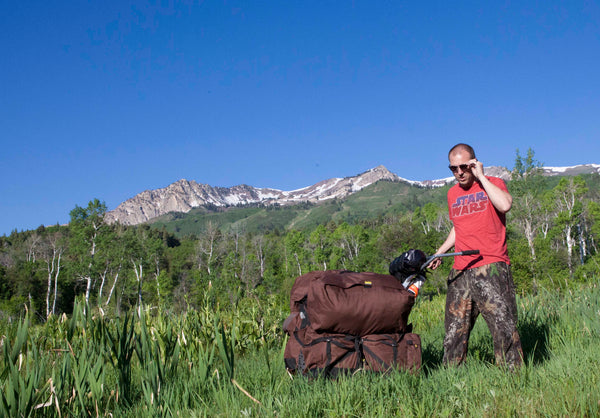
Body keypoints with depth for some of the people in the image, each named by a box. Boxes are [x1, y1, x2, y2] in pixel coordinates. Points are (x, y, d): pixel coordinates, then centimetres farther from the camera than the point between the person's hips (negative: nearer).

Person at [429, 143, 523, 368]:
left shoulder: (492, 184, 3)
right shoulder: (452, 193, 19)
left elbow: (504, 205, -20)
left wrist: (481, 177, -11)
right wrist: (440, 251, 21)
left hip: (491, 268, -5)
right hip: (460, 273, 5)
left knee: (504, 327, -8)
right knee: (454, 332, 4)